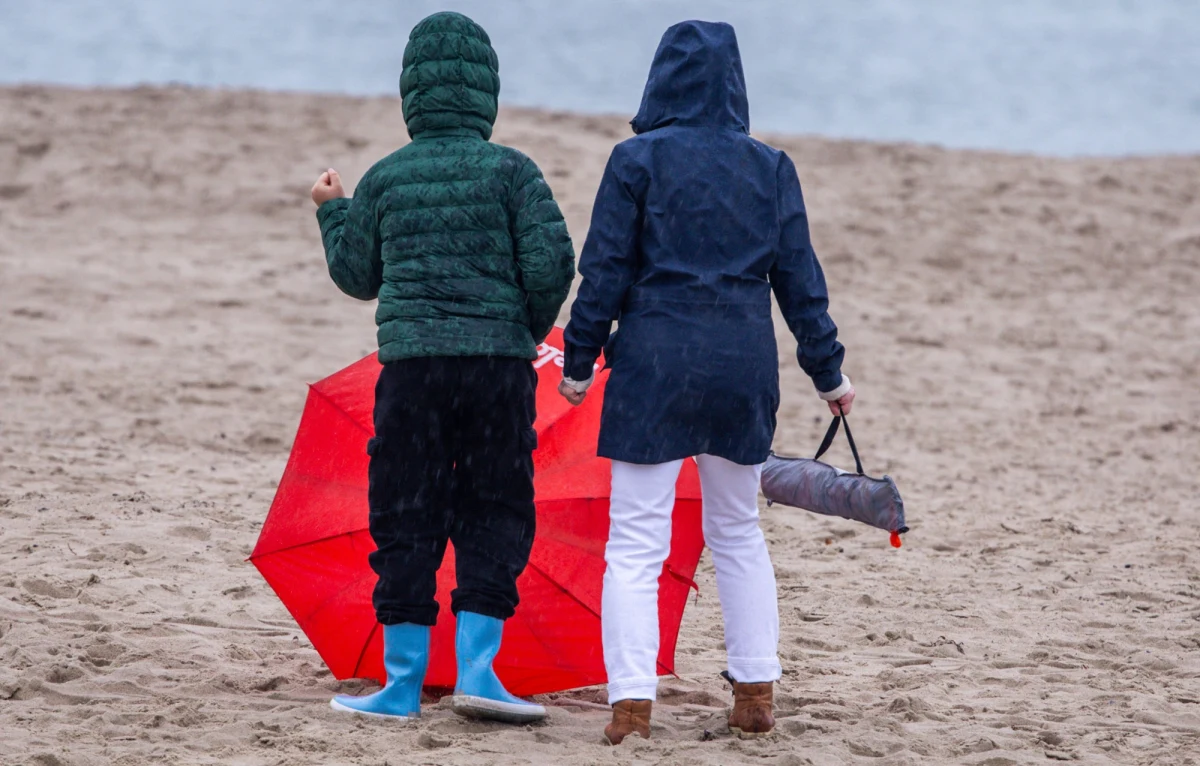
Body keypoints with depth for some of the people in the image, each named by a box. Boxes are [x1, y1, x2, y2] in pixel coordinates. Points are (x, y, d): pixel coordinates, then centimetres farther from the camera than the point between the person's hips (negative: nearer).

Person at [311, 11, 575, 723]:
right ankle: (476, 669, 0)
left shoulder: (385, 180, 5)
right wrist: (532, 330, 10)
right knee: (494, 515, 8)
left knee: (407, 523, 6)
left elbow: (357, 275, 15)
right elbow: (551, 265, -8)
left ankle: (404, 683, 7)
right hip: (499, 364, -1)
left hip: (410, 366, 1)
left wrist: (334, 210, 32)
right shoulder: (511, 171, -2)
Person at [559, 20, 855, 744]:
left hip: (655, 362, -3)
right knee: (738, 533, 20)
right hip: (744, 368, 4)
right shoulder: (771, 168, 5)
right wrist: (828, 370, 16)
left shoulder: (638, 161, -4)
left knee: (636, 543, -2)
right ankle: (756, 694, 19)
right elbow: (799, 278, 7)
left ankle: (632, 703, -14)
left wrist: (579, 360, 4)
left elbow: (605, 271, -5)